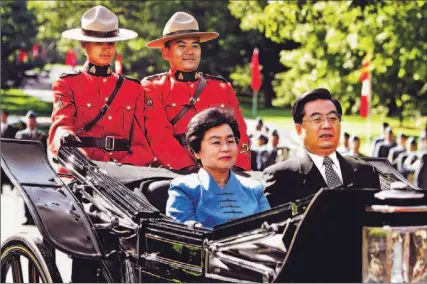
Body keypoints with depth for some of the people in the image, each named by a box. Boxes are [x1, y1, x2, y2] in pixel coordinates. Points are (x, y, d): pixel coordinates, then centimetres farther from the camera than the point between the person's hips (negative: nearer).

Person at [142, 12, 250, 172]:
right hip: (174, 173, -3)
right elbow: (159, 136, -7)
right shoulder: (153, 88, 7)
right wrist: (188, 167, -21)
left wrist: (237, 170, -11)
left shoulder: (223, 88, 18)